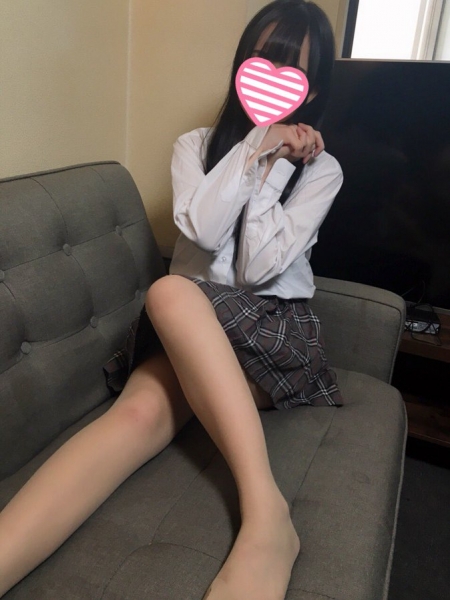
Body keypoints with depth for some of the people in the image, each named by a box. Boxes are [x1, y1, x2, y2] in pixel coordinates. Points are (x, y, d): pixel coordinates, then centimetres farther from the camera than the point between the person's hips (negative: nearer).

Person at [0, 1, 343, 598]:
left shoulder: (321, 169, 6)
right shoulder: (195, 146, 12)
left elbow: (259, 267, -8)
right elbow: (202, 228, -10)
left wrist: (272, 164, -5)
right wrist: (257, 145, -7)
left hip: (275, 328, -1)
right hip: (187, 333, 2)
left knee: (171, 292, -36)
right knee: (141, 410, -34)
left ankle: (265, 516, -43)